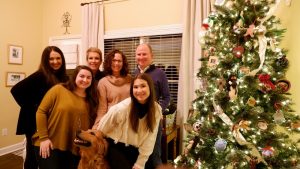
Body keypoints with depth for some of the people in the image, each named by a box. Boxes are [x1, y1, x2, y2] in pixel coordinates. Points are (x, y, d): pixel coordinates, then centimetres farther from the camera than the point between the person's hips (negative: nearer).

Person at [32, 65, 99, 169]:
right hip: (50, 145, -3)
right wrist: (43, 138, -10)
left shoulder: (91, 99, 4)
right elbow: (41, 112, -6)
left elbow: (91, 123, 8)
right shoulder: (58, 89, -6)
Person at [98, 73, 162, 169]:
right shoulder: (122, 108, -23)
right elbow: (102, 129, -9)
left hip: (135, 151, 4)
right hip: (115, 147, -3)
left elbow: (150, 139, -6)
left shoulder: (156, 110, -12)